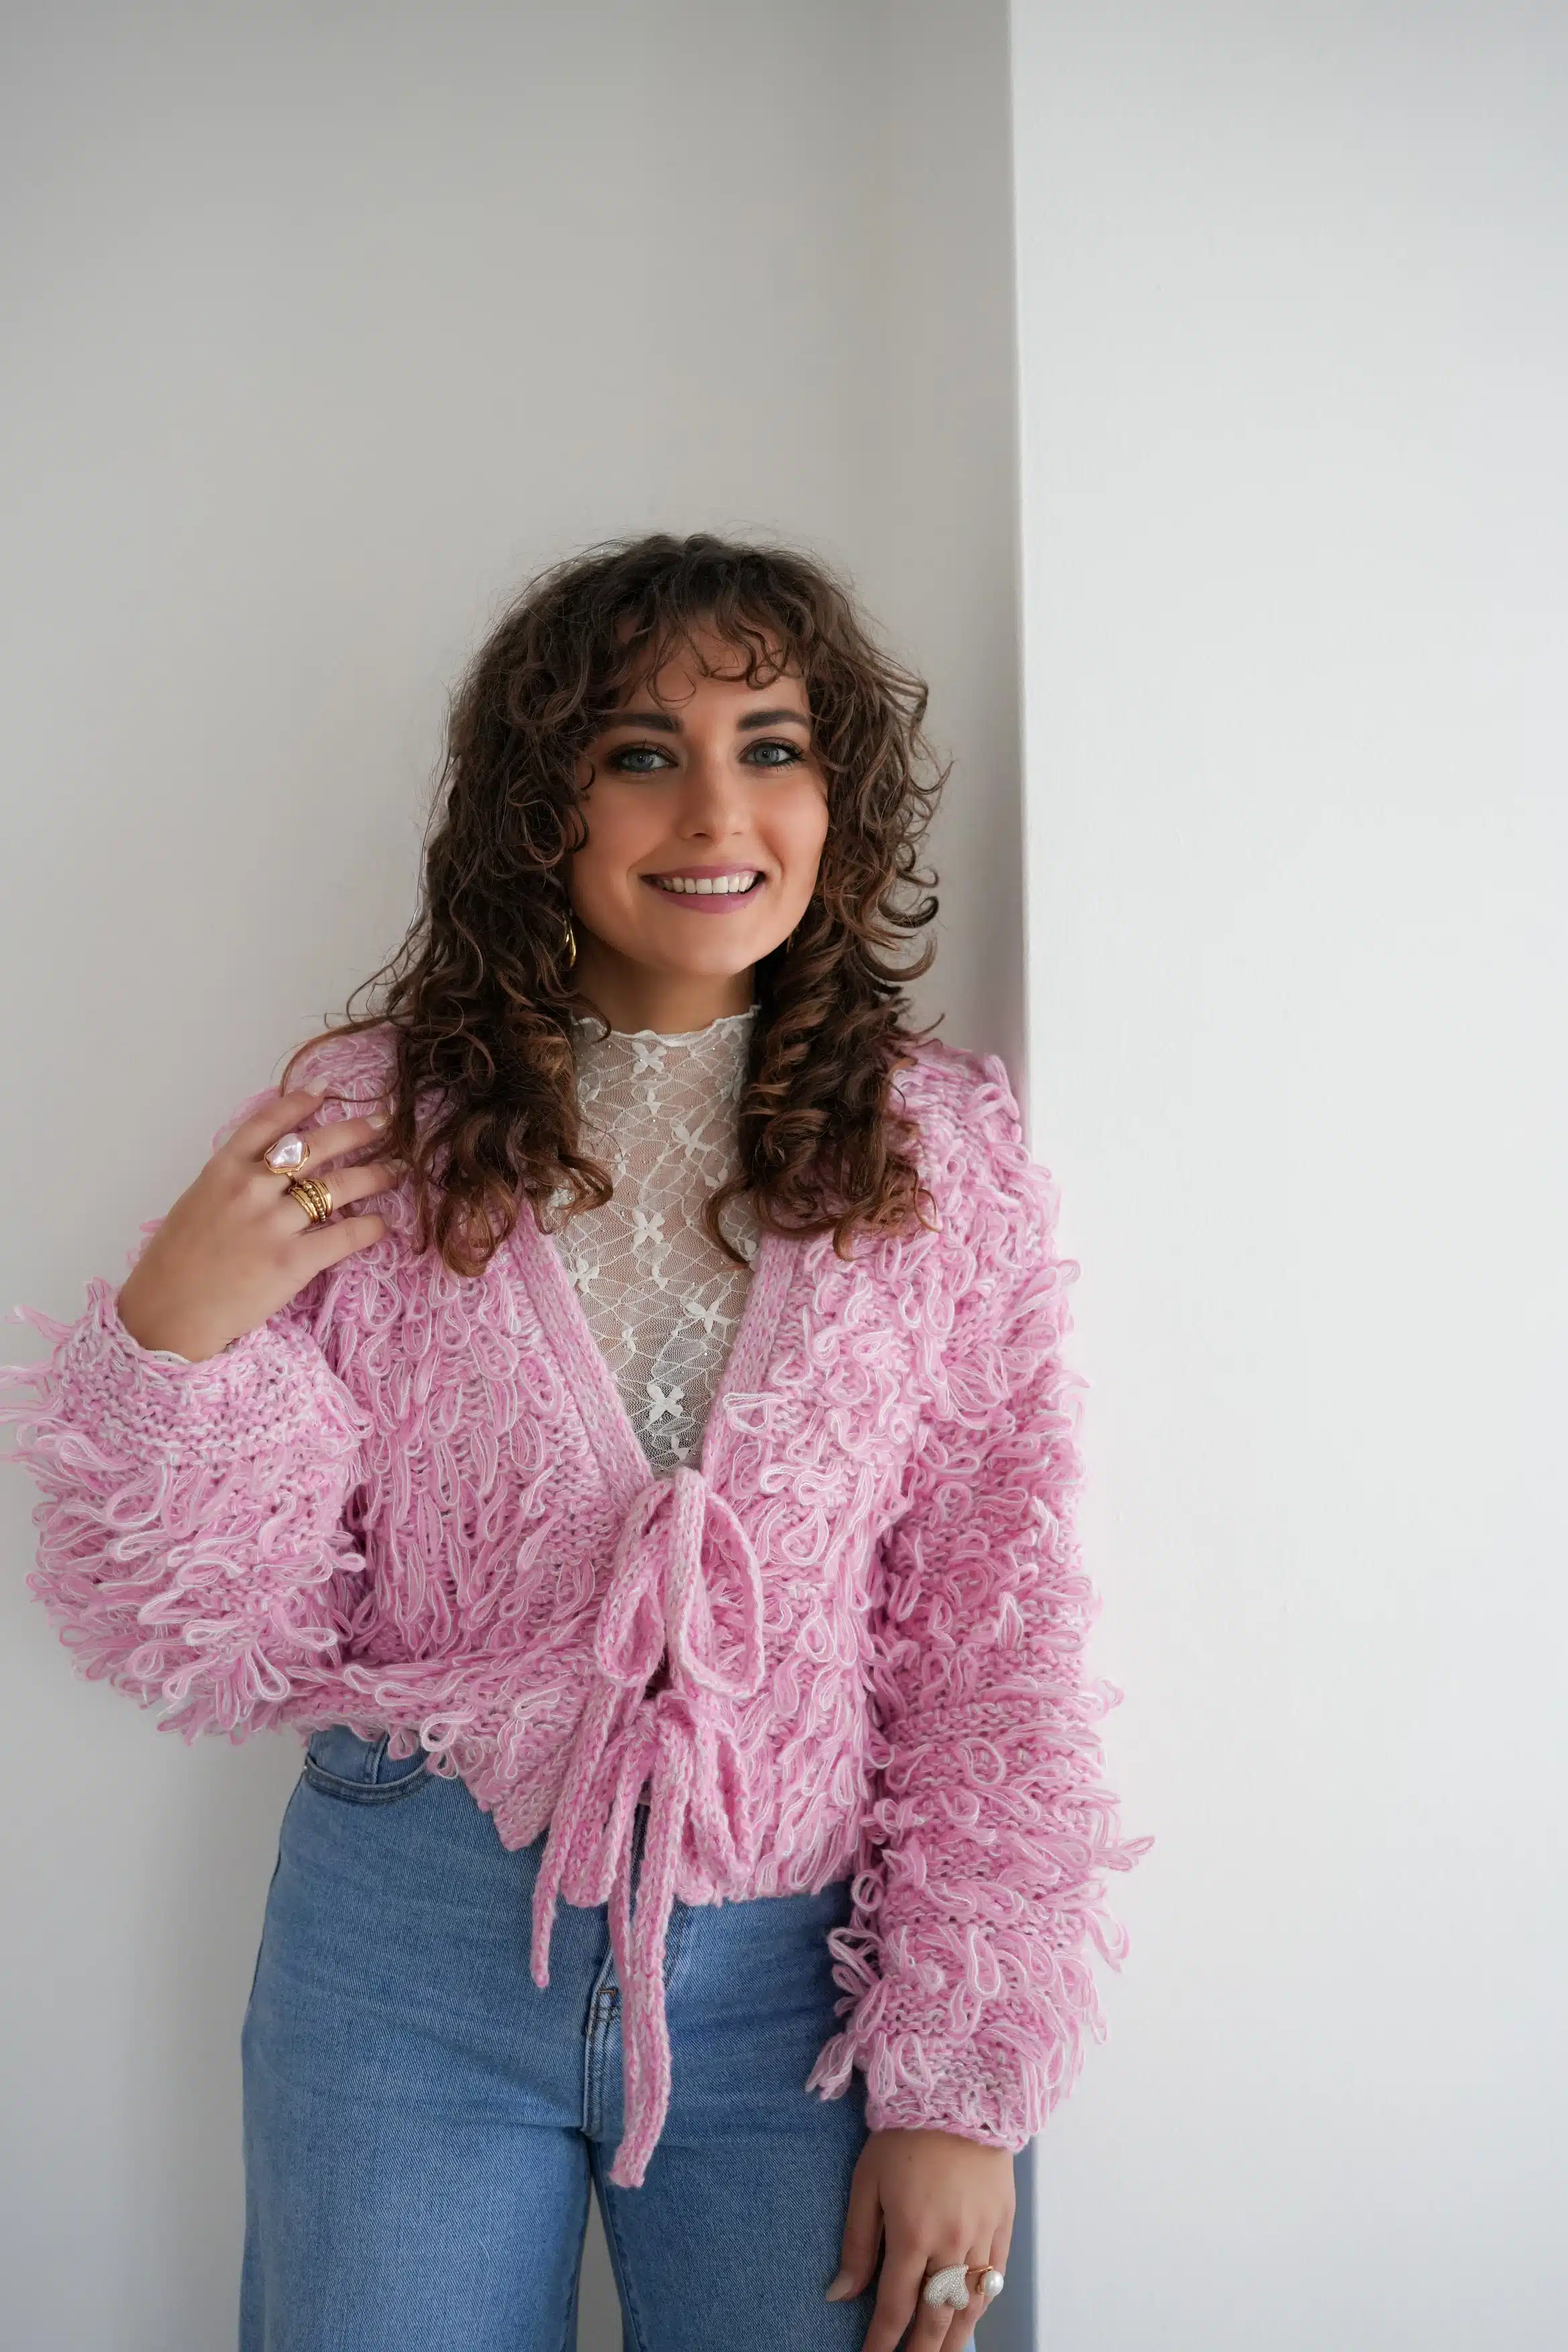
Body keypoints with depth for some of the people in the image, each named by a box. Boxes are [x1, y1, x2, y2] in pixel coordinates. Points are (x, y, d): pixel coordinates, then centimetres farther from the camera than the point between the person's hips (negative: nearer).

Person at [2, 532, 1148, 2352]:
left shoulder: (942, 1155, -4)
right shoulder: (364, 1132, -6)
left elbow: (997, 1639, -2)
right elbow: (211, 1644, -3)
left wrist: (963, 2093, -4)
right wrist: (173, 1335, -20)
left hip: (793, 1975, 1)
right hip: (411, 1947, 0)